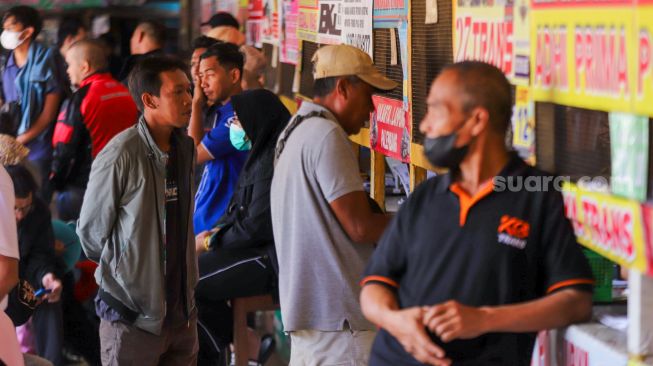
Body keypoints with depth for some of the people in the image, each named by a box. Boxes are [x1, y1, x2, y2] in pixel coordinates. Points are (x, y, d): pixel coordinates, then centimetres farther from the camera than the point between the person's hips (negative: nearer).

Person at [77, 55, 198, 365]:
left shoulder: (185, 148, 6)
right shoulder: (121, 155, -16)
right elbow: (90, 230, -6)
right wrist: (121, 268, 7)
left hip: (182, 312, 6)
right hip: (133, 316, -6)